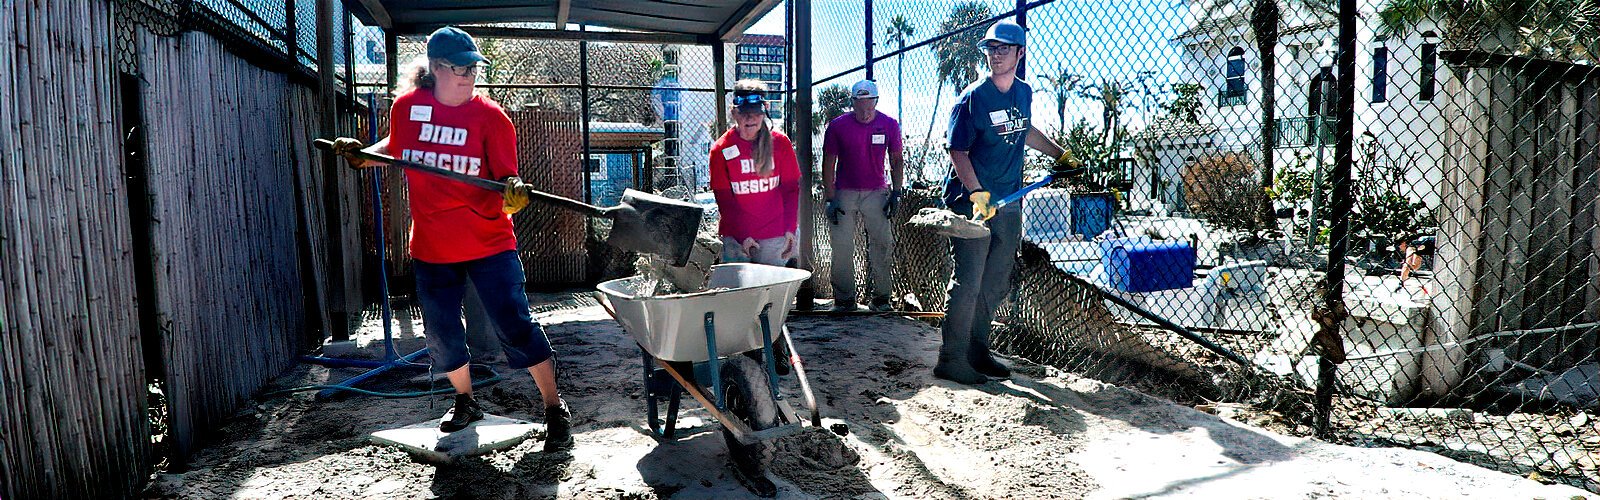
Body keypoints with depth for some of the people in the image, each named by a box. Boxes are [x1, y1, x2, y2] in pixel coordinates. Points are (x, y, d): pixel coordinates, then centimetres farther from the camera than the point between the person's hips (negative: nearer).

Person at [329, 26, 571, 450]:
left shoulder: (491, 117, -8)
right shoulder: (406, 107, 2)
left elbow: (506, 177, -10)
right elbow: (395, 147, 22)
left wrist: (513, 192, -32)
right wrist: (361, 155, 4)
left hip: (488, 242, -4)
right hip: (432, 245, 4)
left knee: (515, 326, -8)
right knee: (442, 334, 13)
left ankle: (555, 410, 5)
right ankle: (465, 402, 38)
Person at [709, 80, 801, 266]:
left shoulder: (780, 143, 2)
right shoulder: (721, 149, -1)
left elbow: (791, 188, 3)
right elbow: (723, 198, -2)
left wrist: (790, 229, -7)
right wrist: (742, 235, -11)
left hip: (775, 236, 1)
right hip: (735, 238, 0)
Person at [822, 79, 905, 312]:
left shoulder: (889, 125, 0)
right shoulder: (837, 126, -4)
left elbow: (897, 160, 9)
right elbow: (828, 164, 0)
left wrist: (896, 193, 1)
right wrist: (830, 199, -6)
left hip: (876, 193, 1)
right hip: (844, 194, -1)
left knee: (883, 244, -3)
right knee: (841, 247, -2)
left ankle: (881, 297, 9)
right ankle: (844, 299, 10)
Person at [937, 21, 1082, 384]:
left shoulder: (1024, 93, 11)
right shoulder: (972, 98, -11)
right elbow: (958, 151, -13)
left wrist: (1060, 154, 31)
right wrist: (978, 194, -25)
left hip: (1009, 204, 7)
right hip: (972, 202, -7)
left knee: (996, 285, 12)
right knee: (968, 283, -7)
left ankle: (977, 352, 24)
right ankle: (950, 361, 1)